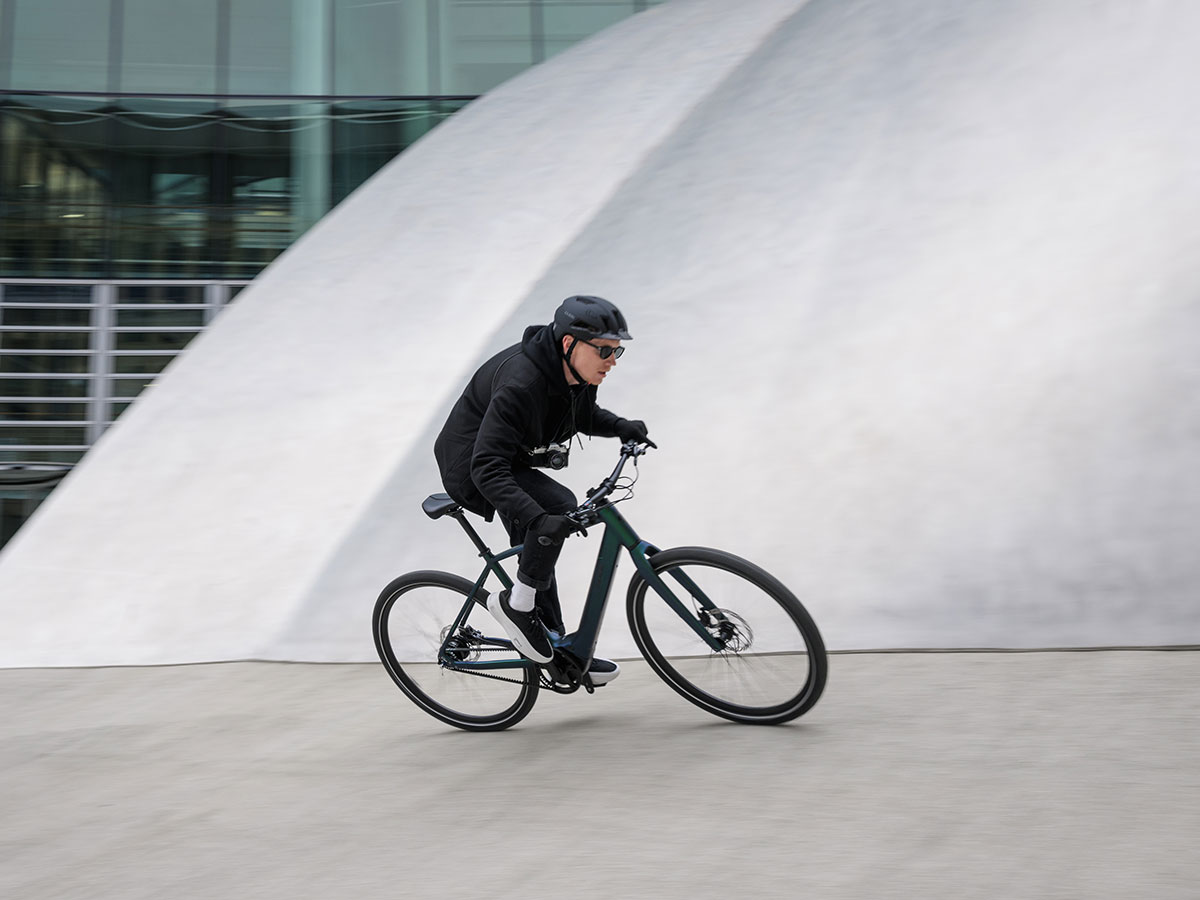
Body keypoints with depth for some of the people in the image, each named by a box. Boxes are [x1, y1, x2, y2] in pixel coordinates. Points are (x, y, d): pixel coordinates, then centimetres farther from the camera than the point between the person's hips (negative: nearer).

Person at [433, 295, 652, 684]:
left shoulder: (575, 374, -10)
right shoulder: (520, 382, -36)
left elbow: (583, 414, 15)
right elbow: (487, 467, -41)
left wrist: (621, 426, -5)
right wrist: (538, 518, -51)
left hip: (508, 462, 9)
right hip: (470, 468, -9)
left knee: (538, 551, 17)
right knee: (560, 506, -28)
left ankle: (561, 652, 30)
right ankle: (517, 603, -11)